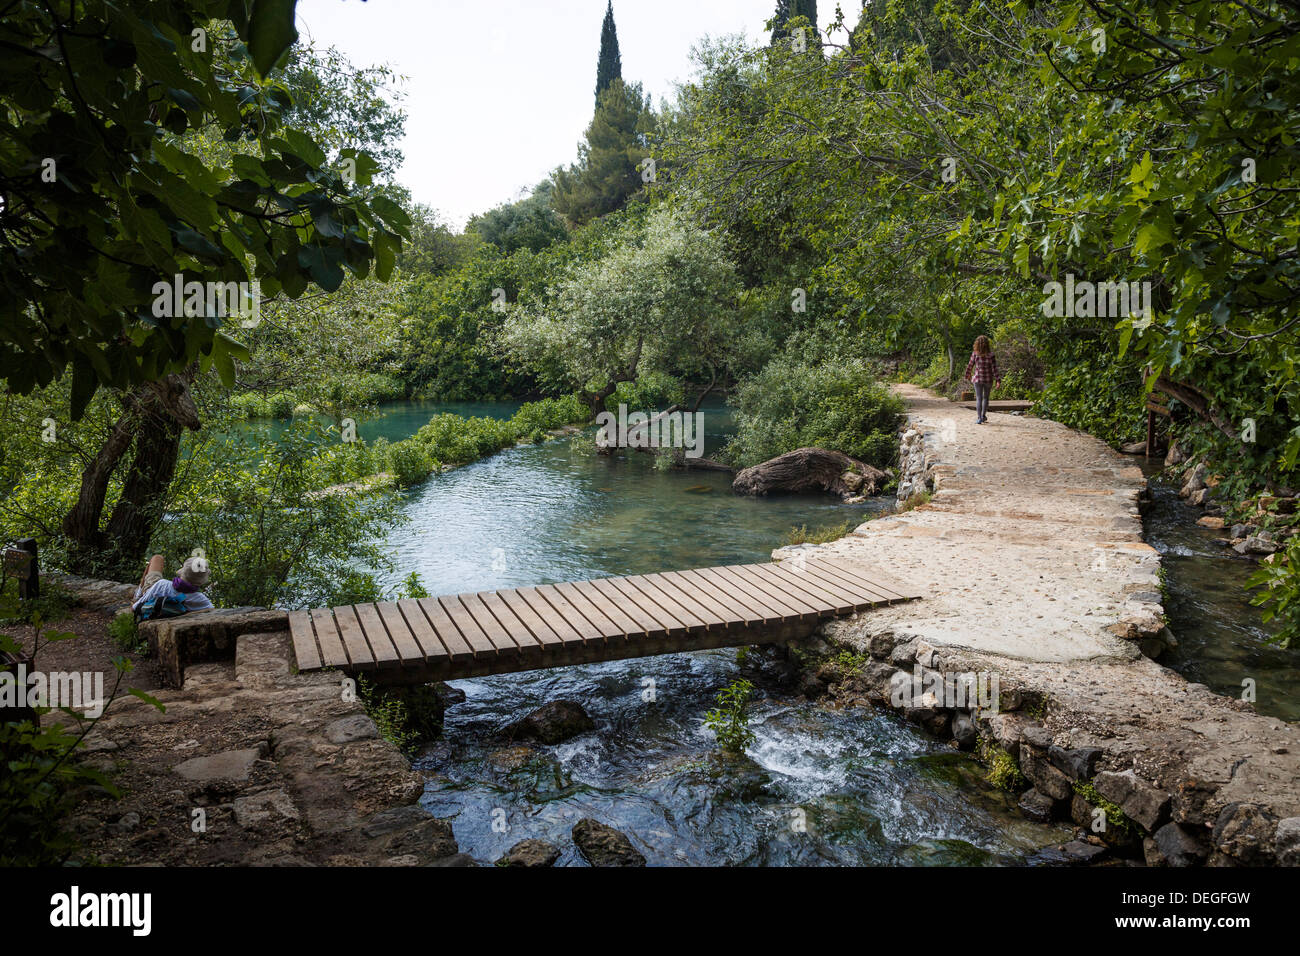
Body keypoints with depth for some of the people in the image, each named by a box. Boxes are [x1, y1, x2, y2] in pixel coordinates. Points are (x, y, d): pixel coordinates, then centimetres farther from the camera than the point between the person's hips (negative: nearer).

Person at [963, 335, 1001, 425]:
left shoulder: (975, 354, -10)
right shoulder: (991, 355, -13)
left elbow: (970, 366, 0)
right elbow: (994, 369, -15)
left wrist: (968, 375, 16)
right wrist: (998, 380, -12)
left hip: (977, 379, 0)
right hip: (988, 379, 0)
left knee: (979, 398, 2)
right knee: (986, 397, 19)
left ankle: (979, 418, -9)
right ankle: (983, 415, 27)